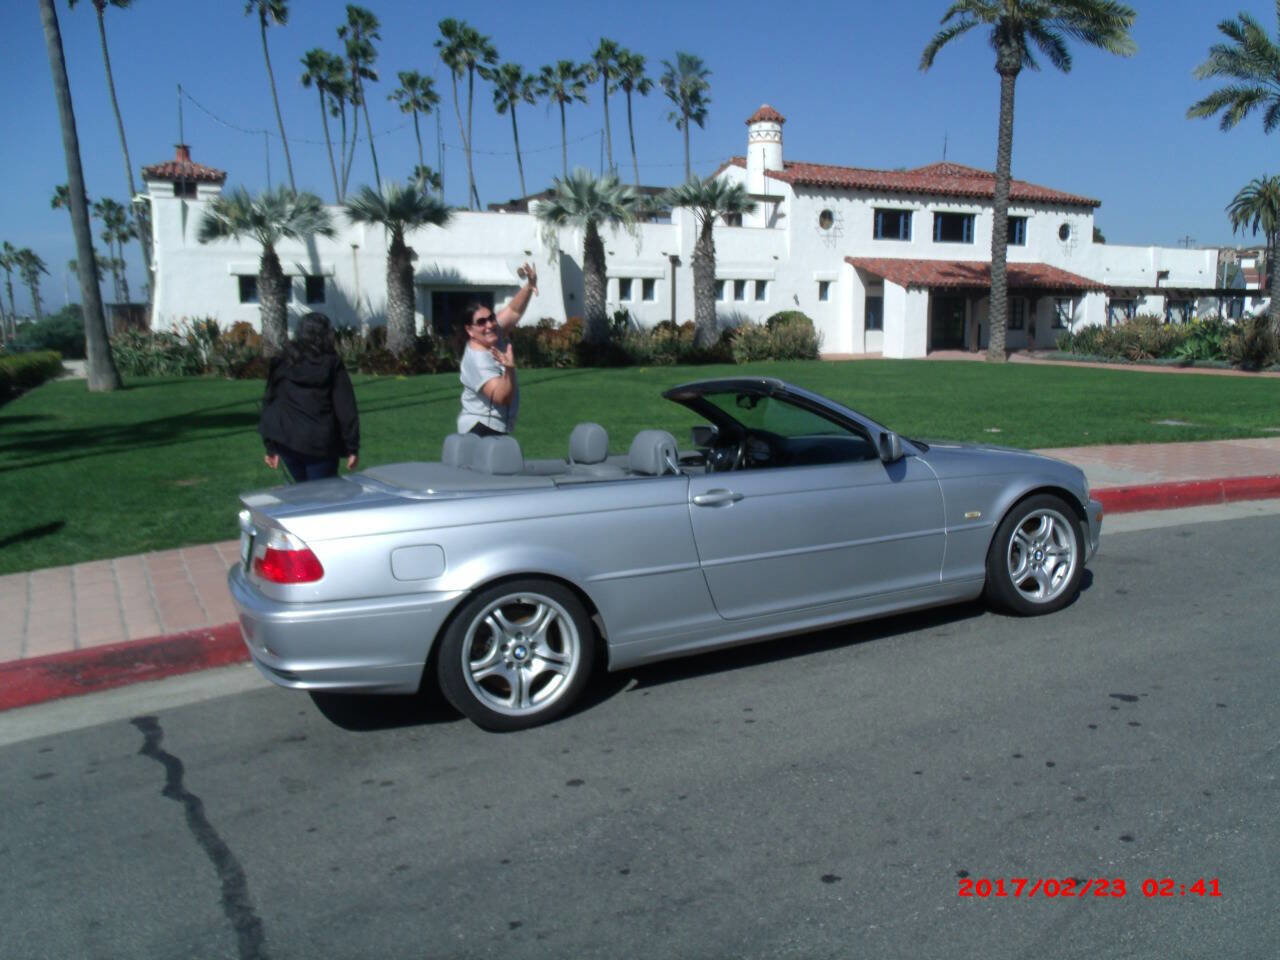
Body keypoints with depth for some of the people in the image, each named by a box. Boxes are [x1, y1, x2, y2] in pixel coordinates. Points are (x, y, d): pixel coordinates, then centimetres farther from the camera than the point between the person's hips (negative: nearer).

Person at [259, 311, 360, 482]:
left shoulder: (281, 364, 7)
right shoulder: (332, 365, -5)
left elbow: (269, 404, 9)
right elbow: (346, 410, -8)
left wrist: (271, 447, 14)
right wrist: (353, 448, -3)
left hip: (286, 442, 4)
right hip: (320, 444, -4)